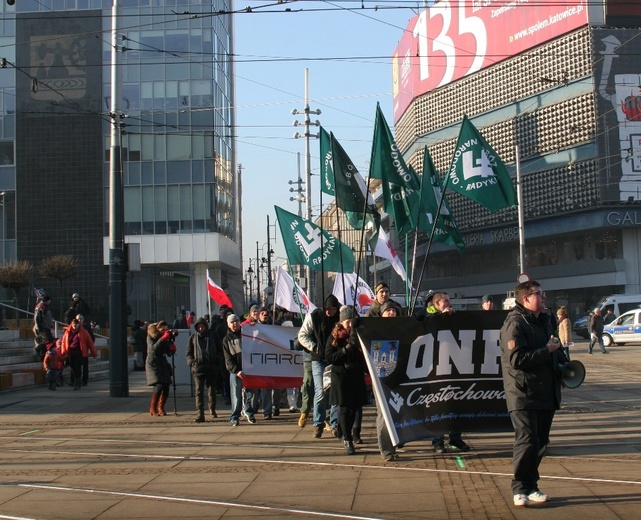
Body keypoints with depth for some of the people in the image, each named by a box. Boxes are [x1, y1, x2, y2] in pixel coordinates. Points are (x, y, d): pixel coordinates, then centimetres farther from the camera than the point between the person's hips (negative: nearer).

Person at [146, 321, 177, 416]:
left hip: (163, 364, 5)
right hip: (153, 364, -5)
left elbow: (170, 353, 5)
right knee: (159, 385, -20)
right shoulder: (151, 337, -3)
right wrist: (163, 338, -26)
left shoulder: (166, 337, 9)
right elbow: (153, 348, -21)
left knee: (166, 387, -4)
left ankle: (161, 408, 13)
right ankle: (152, 408, -9)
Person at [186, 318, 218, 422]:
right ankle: (200, 414, -13)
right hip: (198, 367, -1)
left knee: (212, 390, 9)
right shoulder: (193, 338, 13)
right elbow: (189, 353, 12)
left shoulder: (212, 336, 11)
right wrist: (192, 362, -7)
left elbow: (218, 350, 15)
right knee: (199, 391, -9)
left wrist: (217, 362, -1)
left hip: (211, 367, 1)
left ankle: (212, 410, 30)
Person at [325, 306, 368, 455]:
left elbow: (365, 356, 20)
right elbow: (329, 357, -9)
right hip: (341, 377, -4)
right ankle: (348, 441, 0)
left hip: (357, 376, 4)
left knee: (354, 408, 8)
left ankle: (347, 435, 27)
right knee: (345, 408, -4)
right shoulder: (334, 337, 0)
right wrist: (346, 349, -18)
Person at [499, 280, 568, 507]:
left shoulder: (544, 321, 16)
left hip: (546, 393, 9)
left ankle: (531, 486, 20)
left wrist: (563, 361, 11)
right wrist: (547, 351, -19)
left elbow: (554, 349, 32)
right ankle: (520, 489, -1)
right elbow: (516, 359, -22)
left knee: (540, 442, 11)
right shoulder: (514, 324, -13)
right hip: (523, 394, -9)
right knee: (527, 441, -11)